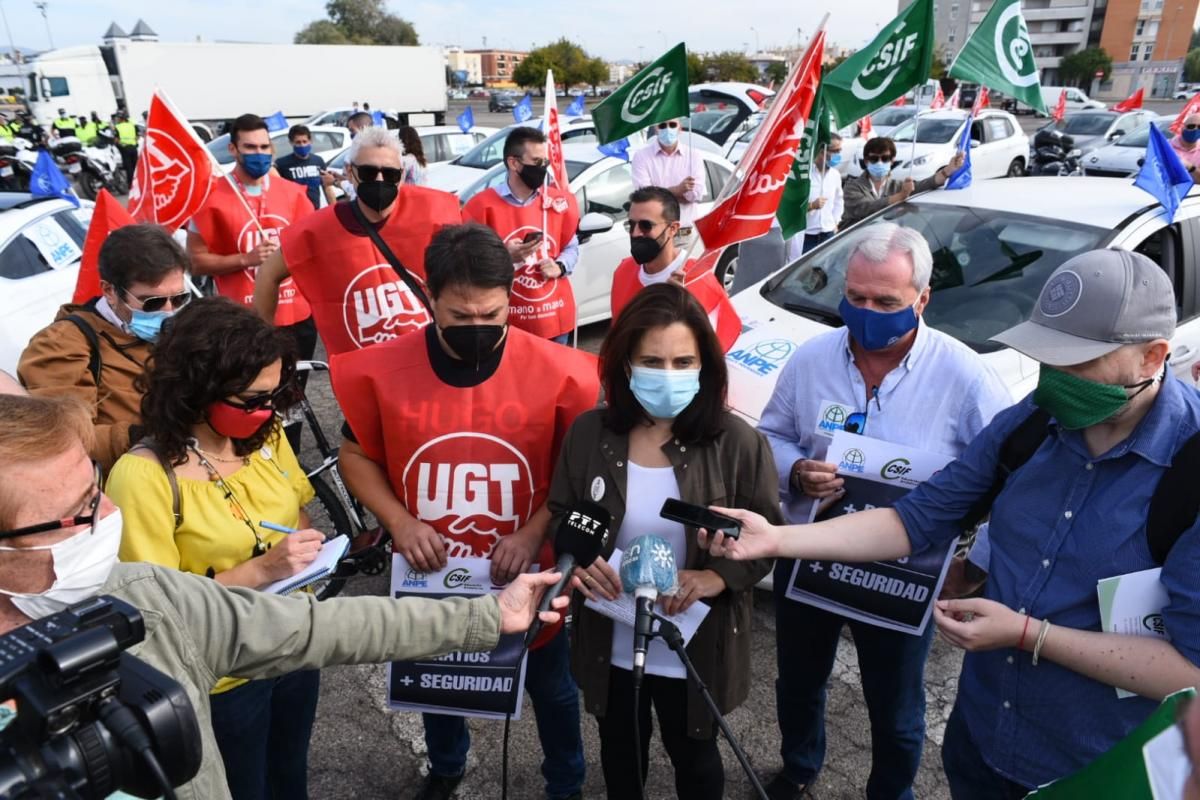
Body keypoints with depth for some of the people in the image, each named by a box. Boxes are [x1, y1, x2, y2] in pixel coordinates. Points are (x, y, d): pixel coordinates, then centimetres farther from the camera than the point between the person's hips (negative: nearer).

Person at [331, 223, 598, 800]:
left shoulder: (559, 373, -20)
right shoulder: (382, 371, -16)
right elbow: (356, 456, -1)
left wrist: (534, 533, -19)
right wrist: (399, 522, -16)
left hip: (527, 579, -1)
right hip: (427, 579, 2)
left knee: (551, 688, 23)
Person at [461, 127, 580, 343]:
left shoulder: (558, 201, 5)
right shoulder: (483, 206, -8)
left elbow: (571, 247, 15)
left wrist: (559, 267, -6)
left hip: (555, 318, 4)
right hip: (508, 322, -4)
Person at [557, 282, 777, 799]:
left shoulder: (737, 443, -18)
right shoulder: (588, 433, -12)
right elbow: (560, 516, 0)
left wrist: (717, 577, -27)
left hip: (696, 652, -2)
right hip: (610, 646, 2)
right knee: (620, 755, 29)